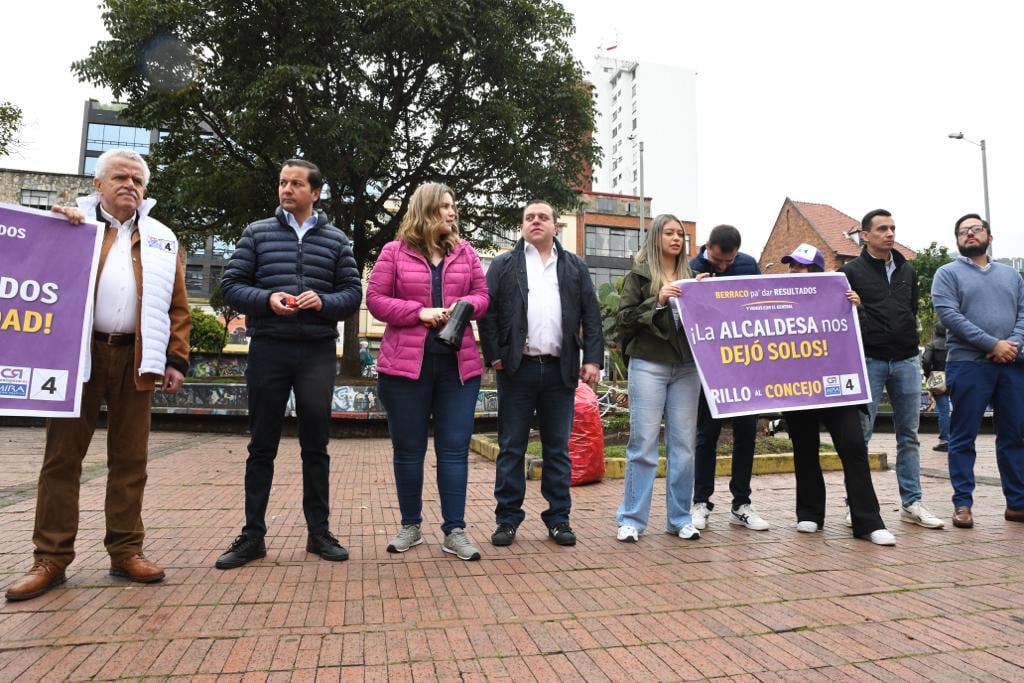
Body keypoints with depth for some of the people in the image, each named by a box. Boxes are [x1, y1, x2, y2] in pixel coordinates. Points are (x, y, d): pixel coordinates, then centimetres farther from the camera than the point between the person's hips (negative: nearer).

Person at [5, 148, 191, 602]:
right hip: (80, 352, -1)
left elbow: (177, 307, 9)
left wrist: (176, 359, 1)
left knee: (129, 459, 5)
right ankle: (51, 558, 12)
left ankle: (126, 551, 14)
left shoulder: (162, 239, 13)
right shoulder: (72, 223, 11)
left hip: (135, 358, 1)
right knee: (63, 456, 3)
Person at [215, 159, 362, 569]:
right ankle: (252, 535, 18)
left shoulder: (336, 240, 8)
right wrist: (266, 299, -14)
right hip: (268, 349, 0)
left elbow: (353, 293, 5)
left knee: (315, 446, 7)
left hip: (318, 352, 0)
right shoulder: (257, 233, 8)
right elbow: (231, 285, 4)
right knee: (262, 446, 7)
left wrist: (323, 301, -14)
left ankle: (319, 532, 19)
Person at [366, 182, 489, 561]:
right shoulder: (394, 252, 3)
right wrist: (419, 312, -13)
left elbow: (482, 295, 13)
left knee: (455, 448, 2)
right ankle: (410, 525, 23)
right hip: (406, 362, -2)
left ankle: (454, 530, 10)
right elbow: (375, 299, -2)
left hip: (458, 363, 2)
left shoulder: (465, 252, 12)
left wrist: (466, 305, -10)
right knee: (408, 448, 8)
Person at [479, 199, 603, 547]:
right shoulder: (503, 265, 9)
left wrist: (593, 358, -1)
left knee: (558, 449, 8)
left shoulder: (575, 267, 14)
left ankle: (558, 519, 18)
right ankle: (507, 519, 14)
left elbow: (591, 315, 8)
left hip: (560, 370, 2)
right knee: (511, 449, 4)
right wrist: (494, 356, -6)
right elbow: (487, 312, 2)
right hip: (517, 368, -1)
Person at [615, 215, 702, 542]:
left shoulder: (690, 277, 15)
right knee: (643, 444, -3)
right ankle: (631, 519, 6)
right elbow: (624, 320, -4)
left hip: (686, 367, 4)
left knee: (683, 445, 6)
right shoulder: (639, 276, 4)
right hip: (648, 365, -4)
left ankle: (680, 518, 17)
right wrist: (657, 302, -14)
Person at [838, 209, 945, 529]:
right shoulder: (851, 271, 0)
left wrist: (909, 339, 12)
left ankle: (911, 503, 17)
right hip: (869, 361, -5)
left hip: (906, 361, 5)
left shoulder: (907, 270, 15)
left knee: (909, 435, 8)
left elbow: (913, 309, 21)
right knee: (860, 434, -1)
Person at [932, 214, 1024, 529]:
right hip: (968, 364, -4)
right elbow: (949, 315, -10)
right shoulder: (948, 273, 3)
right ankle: (962, 503, 5)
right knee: (963, 438, -1)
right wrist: (993, 344, -15)